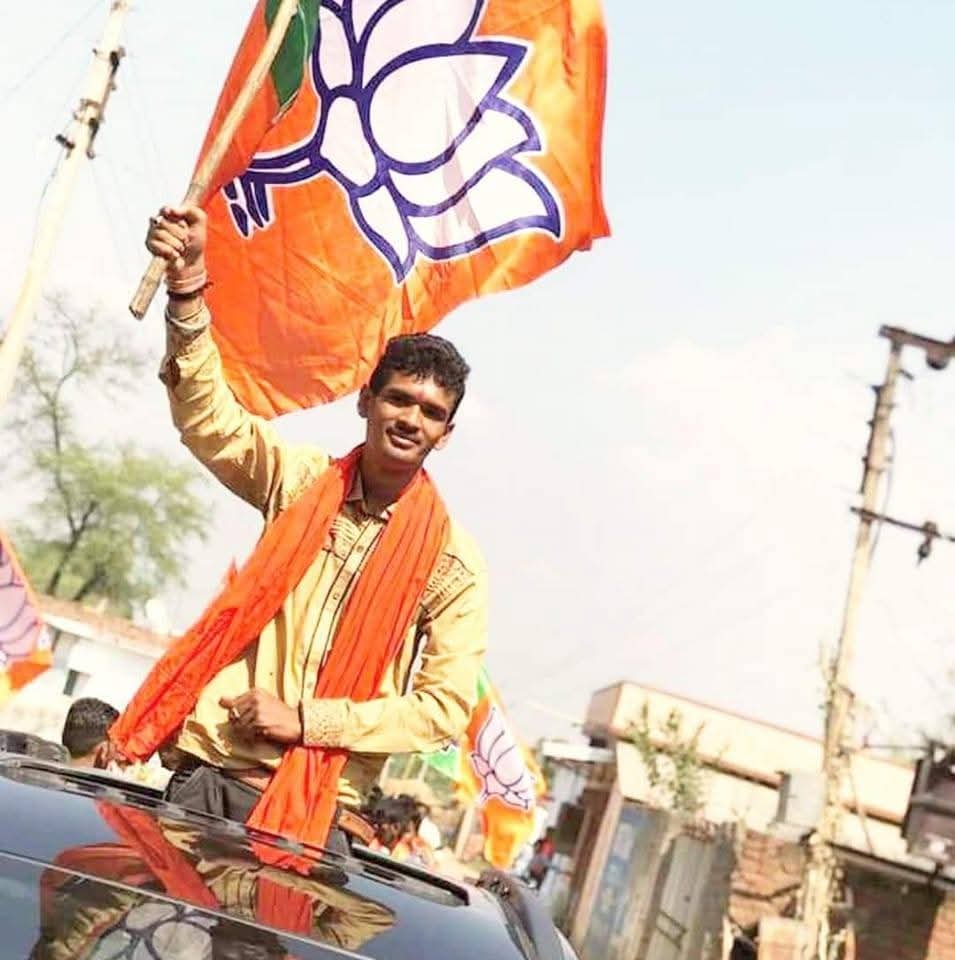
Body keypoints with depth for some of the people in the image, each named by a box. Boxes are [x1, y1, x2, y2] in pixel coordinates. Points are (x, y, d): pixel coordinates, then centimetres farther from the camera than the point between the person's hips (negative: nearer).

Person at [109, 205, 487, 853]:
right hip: (209, 771, 2)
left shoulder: (453, 562, -2)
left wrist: (306, 721, -12)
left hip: (312, 804, -1)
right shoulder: (301, 480, 5)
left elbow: (447, 708, -5)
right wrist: (188, 290, -24)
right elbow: (209, 416, -8)